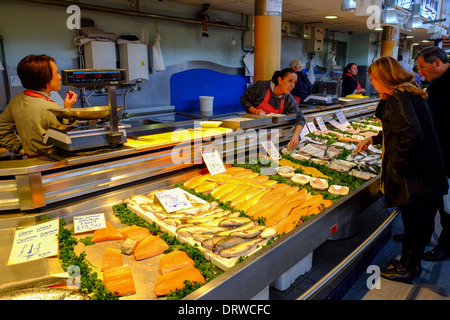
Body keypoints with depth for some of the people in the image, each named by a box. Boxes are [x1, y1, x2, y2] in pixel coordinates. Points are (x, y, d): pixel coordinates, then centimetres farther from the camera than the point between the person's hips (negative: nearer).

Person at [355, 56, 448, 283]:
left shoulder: (398, 98, -18)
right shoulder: (409, 94, 14)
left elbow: (411, 134, -31)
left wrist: (397, 165, -21)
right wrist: (372, 140, 24)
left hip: (415, 176, -10)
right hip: (429, 172, 10)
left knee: (413, 222, 6)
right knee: (420, 222, 20)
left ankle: (407, 269, 25)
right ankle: (411, 263, 38)